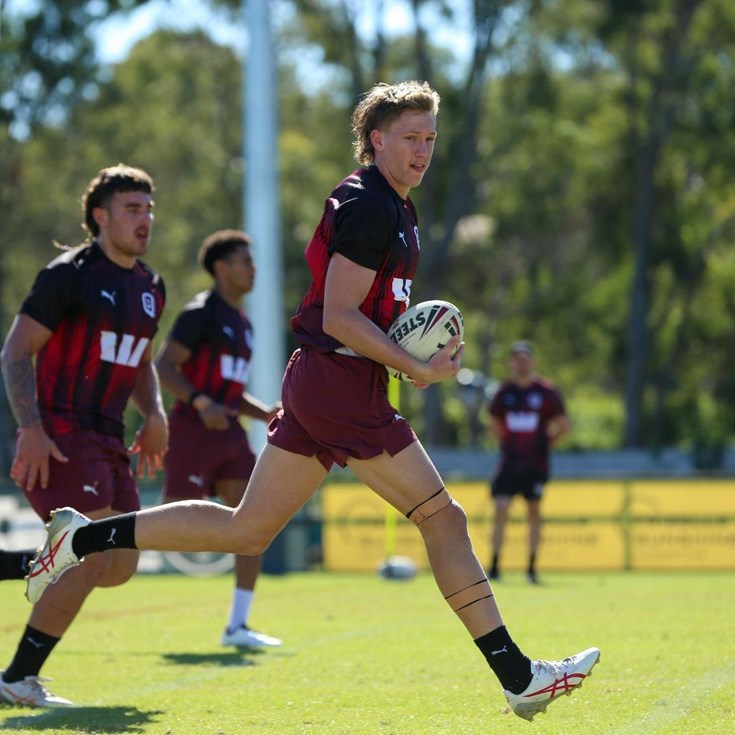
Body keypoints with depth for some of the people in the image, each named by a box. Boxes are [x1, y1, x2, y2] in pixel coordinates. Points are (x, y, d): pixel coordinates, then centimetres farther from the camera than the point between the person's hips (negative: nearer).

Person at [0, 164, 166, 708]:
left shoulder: (150, 287, 15)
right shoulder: (70, 273, -9)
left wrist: (154, 413, 10)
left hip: (108, 439, 8)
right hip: (60, 435, -8)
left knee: (121, 566, 3)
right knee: (95, 557, -17)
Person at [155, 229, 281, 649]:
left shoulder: (242, 323, 20)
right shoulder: (202, 313, -7)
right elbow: (164, 367, -14)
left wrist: (266, 413, 12)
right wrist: (201, 403, -27)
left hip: (229, 434, 8)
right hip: (195, 431, -8)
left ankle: (237, 626, 1)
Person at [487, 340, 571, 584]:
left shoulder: (547, 392, -1)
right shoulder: (503, 393, 6)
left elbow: (564, 426, 4)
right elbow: (495, 425, 19)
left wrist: (545, 442, 0)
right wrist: (507, 443, 8)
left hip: (536, 465, -2)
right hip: (509, 462, 2)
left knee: (534, 513, 3)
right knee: (500, 511, -7)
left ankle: (532, 567, 9)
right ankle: (494, 566, -4)